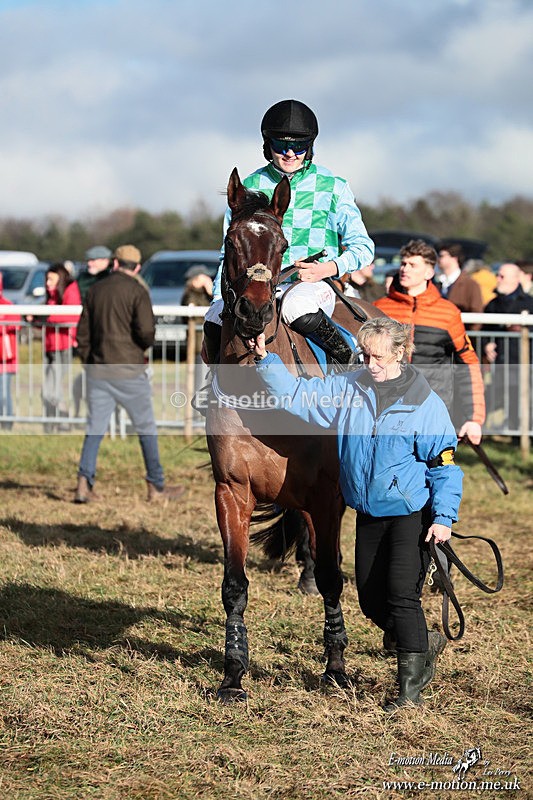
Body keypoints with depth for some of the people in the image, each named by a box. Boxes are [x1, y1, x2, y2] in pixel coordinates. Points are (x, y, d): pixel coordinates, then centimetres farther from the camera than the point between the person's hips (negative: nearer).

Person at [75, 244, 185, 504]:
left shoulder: (95, 290, 9)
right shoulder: (136, 290, -7)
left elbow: (82, 332, 11)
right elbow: (146, 331, -16)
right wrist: (145, 346, 6)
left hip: (97, 371, 4)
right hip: (129, 370, -4)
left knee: (95, 428, 7)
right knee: (146, 428, 6)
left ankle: (84, 481, -6)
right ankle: (157, 487, 10)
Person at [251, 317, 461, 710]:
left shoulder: (426, 403, -11)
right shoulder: (348, 390, 1)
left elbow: (445, 466, -10)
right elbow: (298, 395, 4)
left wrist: (443, 517, -16)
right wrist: (266, 359, -6)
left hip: (412, 514, -6)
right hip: (368, 515, 6)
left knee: (402, 596, -12)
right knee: (371, 600, 9)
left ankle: (411, 685, 0)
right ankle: (426, 642, 35)